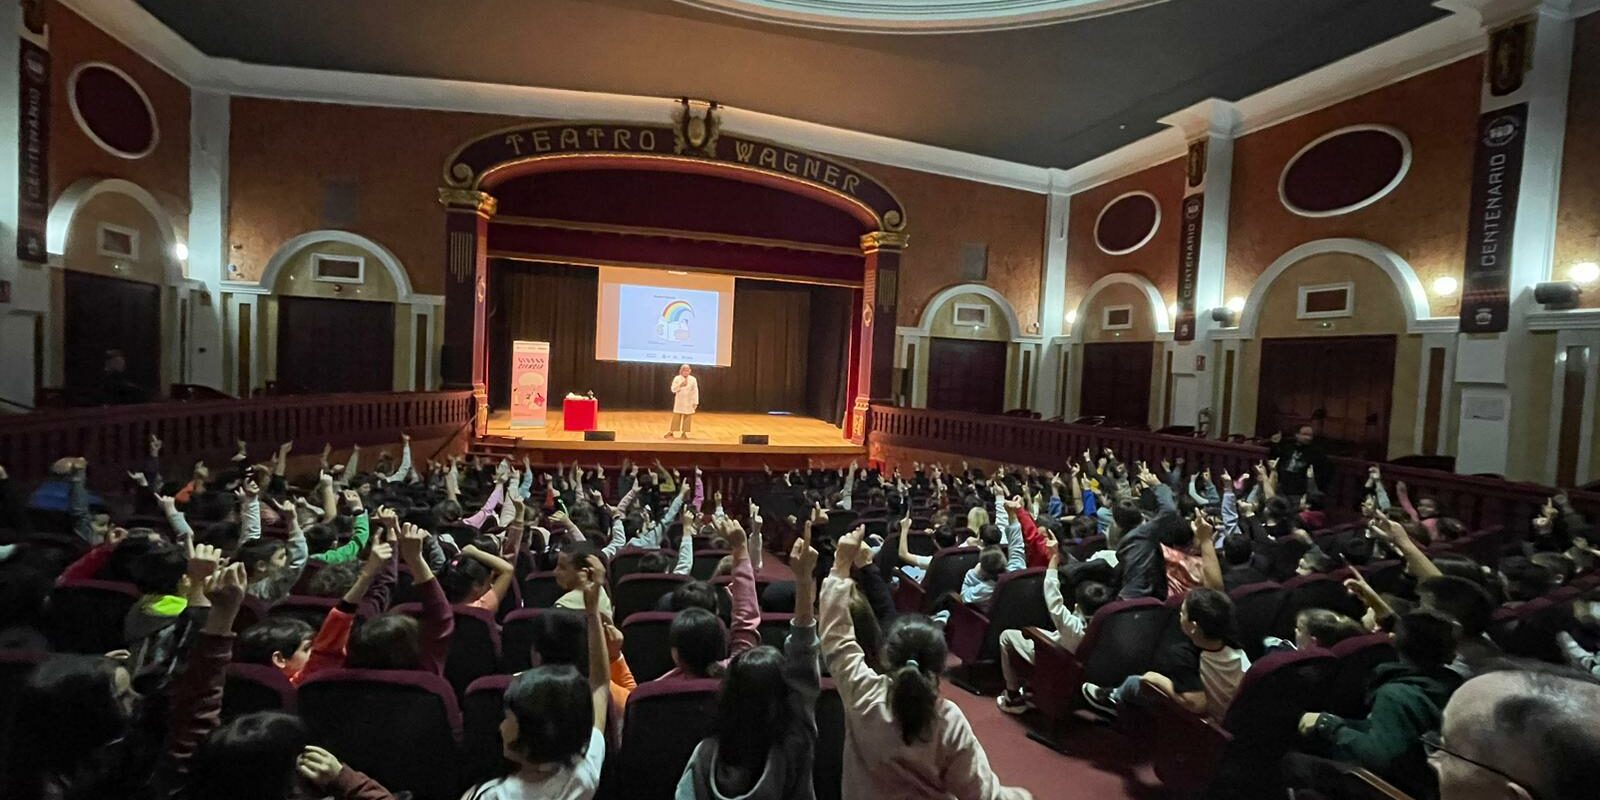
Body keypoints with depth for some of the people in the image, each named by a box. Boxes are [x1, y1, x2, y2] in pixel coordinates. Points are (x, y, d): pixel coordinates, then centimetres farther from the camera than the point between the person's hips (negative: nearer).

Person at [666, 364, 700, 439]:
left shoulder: (693, 379, -3)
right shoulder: (677, 378, -3)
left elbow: (695, 391, -3)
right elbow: (673, 389, -7)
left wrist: (695, 402, -6)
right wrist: (680, 385, -21)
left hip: (689, 402, 1)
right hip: (679, 401, -1)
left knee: (687, 417, 3)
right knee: (676, 417, 0)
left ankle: (684, 433, 13)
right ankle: (671, 432, 10)